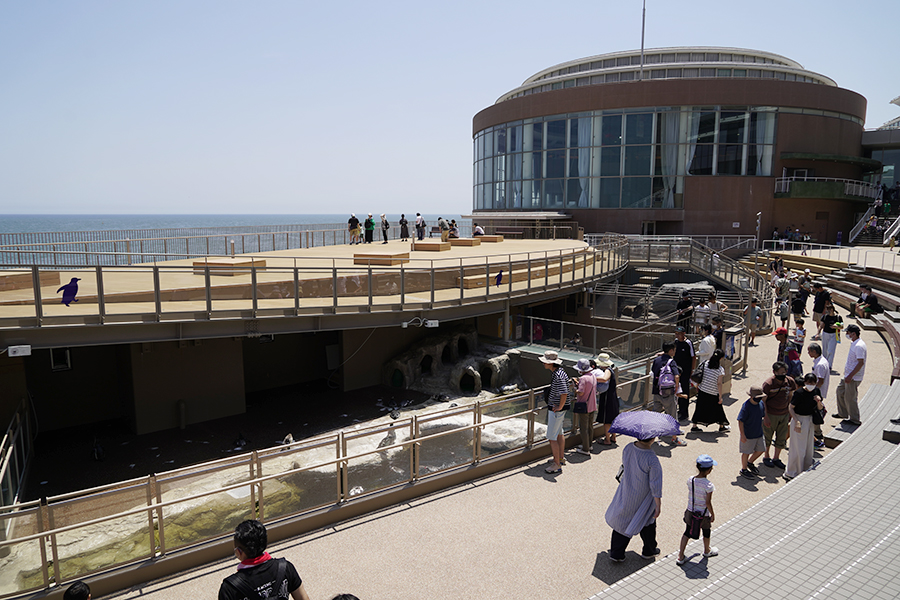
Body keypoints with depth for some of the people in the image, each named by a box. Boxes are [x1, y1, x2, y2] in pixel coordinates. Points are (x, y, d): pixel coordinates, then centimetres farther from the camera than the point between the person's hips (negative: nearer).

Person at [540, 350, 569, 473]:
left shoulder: (558, 376, -27)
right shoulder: (558, 371, 6)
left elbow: (564, 394, -33)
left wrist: (559, 407, -21)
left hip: (556, 410, -10)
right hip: (554, 408, 10)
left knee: (552, 437, -4)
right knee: (559, 433, 23)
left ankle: (557, 465, 3)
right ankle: (561, 456, 39)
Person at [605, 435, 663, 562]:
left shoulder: (627, 448, -14)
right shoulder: (652, 460, -31)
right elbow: (656, 486, -23)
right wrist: (658, 505, -11)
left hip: (626, 493, 4)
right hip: (643, 498, -4)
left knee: (622, 521, 19)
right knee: (648, 522, 23)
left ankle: (616, 554, 24)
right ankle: (649, 551, 44)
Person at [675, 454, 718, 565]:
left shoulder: (690, 480, -11)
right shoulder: (708, 485, -27)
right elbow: (708, 503, -21)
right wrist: (713, 514, -4)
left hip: (690, 513, 4)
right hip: (703, 515, -4)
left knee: (687, 533, 18)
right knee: (706, 532, 25)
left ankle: (680, 557, 20)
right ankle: (707, 551, 51)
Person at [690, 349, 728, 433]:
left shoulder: (705, 364, -4)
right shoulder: (720, 370, -17)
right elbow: (719, 384, -16)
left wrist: (697, 388, 15)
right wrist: (720, 396, -8)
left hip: (702, 391, 4)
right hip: (713, 394, -4)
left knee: (700, 408, 14)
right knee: (718, 409, 16)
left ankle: (694, 426, 17)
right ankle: (722, 426, 34)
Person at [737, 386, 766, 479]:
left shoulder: (761, 403, -4)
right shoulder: (746, 406, -25)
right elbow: (740, 421, -22)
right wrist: (742, 435, -22)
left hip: (759, 433, 7)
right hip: (748, 435, -7)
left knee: (760, 450, 18)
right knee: (746, 452, 8)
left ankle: (750, 463, 43)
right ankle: (744, 470, 27)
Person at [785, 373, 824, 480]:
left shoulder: (817, 391, -3)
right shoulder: (799, 393, -20)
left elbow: (820, 408, 3)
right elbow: (790, 407, -14)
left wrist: (819, 402, -19)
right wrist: (796, 421, -21)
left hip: (810, 420, 6)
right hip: (798, 419, -6)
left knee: (808, 446, 16)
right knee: (798, 448, -2)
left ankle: (805, 469, 32)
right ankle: (791, 473, 9)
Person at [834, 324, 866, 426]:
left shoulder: (859, 346, -23)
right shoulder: (854, 343, 9)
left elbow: (861, 363, -26)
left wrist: (850, 376, -25)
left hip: (853, 377, -10)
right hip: (848, 375, 10)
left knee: (850, 397, 1)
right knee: (840, 391, 20)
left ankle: (854, 419, 14)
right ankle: (842, 413, 31)